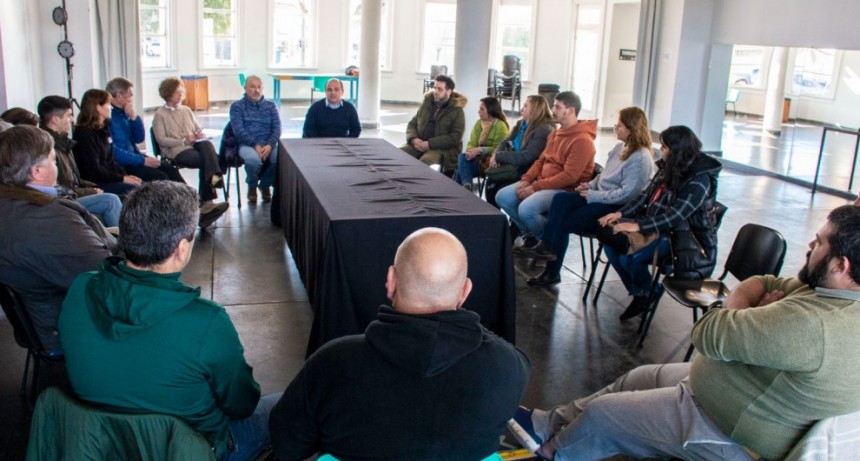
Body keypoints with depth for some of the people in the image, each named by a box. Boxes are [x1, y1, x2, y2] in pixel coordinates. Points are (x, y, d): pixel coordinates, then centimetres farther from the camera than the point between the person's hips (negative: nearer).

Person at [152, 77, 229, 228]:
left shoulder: (186, 110, 27)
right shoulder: (160, 114, 8)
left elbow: (199, 129, 25)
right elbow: (161, 140, -4)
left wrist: (200, 135, -1)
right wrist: (184, 140, -15)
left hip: (194, 145, 5)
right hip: (175, 150, -5)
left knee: (207, 145, -34)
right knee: (207, 160, -32)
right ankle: (207, 201, -33)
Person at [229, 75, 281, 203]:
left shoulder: (270, 106, 16)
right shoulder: (237, 106, 7)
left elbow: (277, 128, 5)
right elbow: (238, 130, -5)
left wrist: (270, 145, -16)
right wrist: (255, 145, -19)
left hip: (268, 144, 2)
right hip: (247, 144, -2)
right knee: (253, 159, -37)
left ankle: (265, 184, 1)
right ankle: (252, 186, -1)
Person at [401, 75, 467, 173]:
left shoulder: (457, 111, -1)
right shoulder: (427, 103, 14)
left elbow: (455, 137, -11)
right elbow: (412, 124, 16)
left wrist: (430, 144, -19)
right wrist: (413, 139, -8)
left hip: (442, 148, -5)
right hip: (420, 144, 5)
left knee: (425, 161, -36)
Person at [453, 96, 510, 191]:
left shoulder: (501, 126, -9)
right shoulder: (479, 123, 11)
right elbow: (471, 143, 6)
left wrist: (480, 150, -23)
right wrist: (472, 151, -17)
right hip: (478, 158, 6)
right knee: (462, 157, -25)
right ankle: (466, 186, -32)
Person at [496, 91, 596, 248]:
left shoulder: (582, 140, -18)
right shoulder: (556, 134, 13)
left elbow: (569, 176, -24)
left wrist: (535, 187, -23)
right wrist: (526, 180, -1)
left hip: (565, 190, -9)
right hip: (542, 183, 10)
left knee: (526, 209, -32)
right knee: (502, 197, -1)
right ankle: (530, 235, 12)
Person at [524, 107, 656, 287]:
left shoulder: (641, 158, -18)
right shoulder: (621, 147, 11)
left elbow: (626, 194, -24)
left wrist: (593, 195, -20)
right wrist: (591, 185, 2)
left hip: (617, 207, -8)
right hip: (600, 197, 9)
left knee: (564, 222, -16)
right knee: (560, 199, -16)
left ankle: (552, 273, -4)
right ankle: (548, 245, -25)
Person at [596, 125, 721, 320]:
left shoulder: (699, 181, -18)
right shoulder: (668, 168, 5)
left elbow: (675, 217, -27)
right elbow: (646, 196, 8)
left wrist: (638, 226, -34)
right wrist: (621, 213, -6)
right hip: (655, 226, 8)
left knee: (629, 257, -26)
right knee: (610, 244, -9)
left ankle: (648, 293, 6)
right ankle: (639, 293, 5)